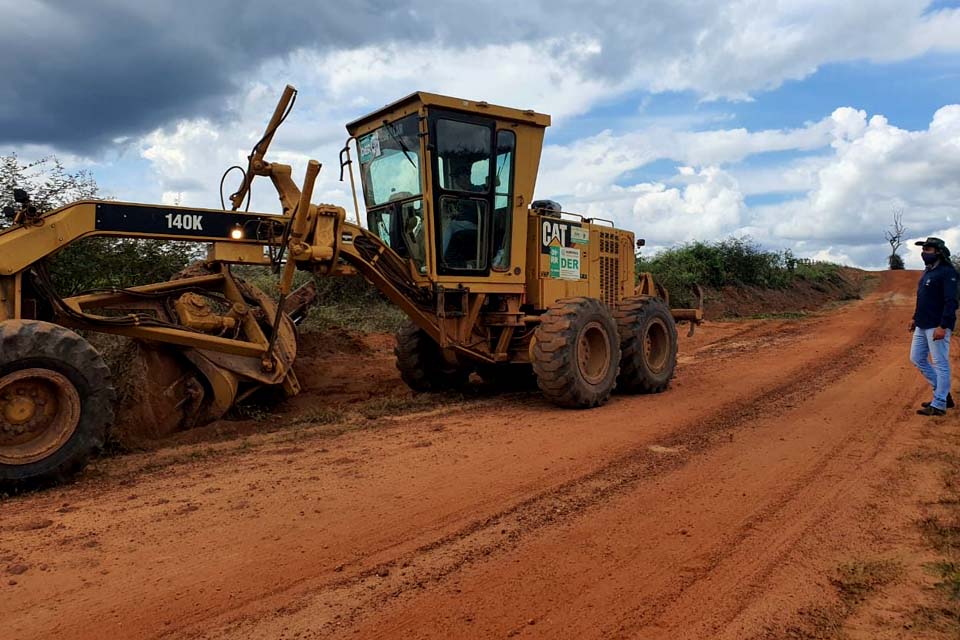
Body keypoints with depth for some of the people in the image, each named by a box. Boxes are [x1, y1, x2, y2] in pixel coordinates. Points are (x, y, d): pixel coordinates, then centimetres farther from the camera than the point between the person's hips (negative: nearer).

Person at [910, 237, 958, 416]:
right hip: (922, 326, 10)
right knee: (917, 359, 14)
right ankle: (943, 393, 25)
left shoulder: (947, 272, -13)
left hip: (937, 327, -10)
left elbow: (951, 301, -19)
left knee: (940, 364, -2)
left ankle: (939, 404, 3)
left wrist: (943, 326, -24)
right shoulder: (927, 271, 15)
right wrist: (915, 318, 22)